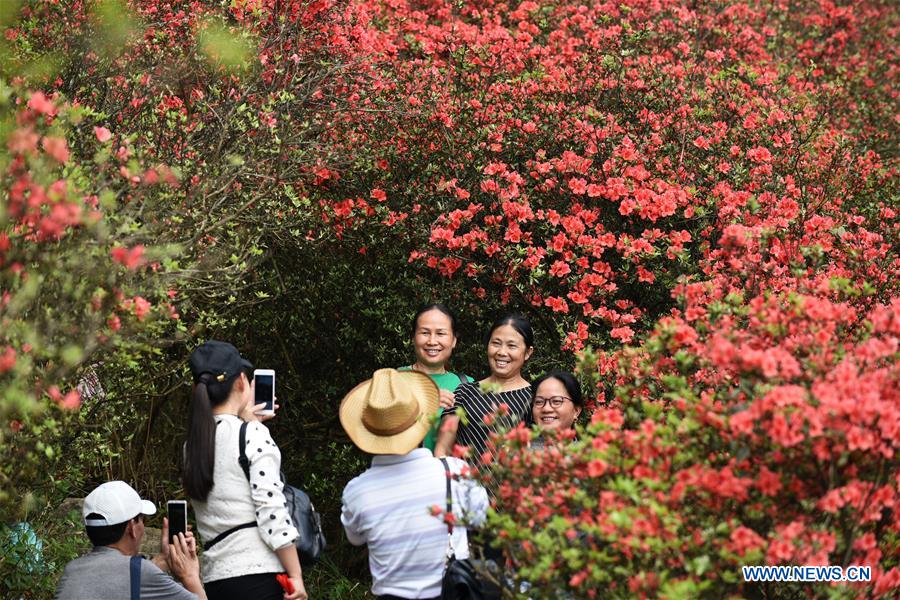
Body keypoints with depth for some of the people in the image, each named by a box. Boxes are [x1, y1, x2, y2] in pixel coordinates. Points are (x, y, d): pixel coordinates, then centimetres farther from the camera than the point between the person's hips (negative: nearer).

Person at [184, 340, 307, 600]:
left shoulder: (194, 444, 13)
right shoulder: (253, 435, -7)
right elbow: (272, 511, -12)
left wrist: (246, 421, 31)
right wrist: (296, 576, -9)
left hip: (215, 576, 7)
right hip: (259, 573, -7)